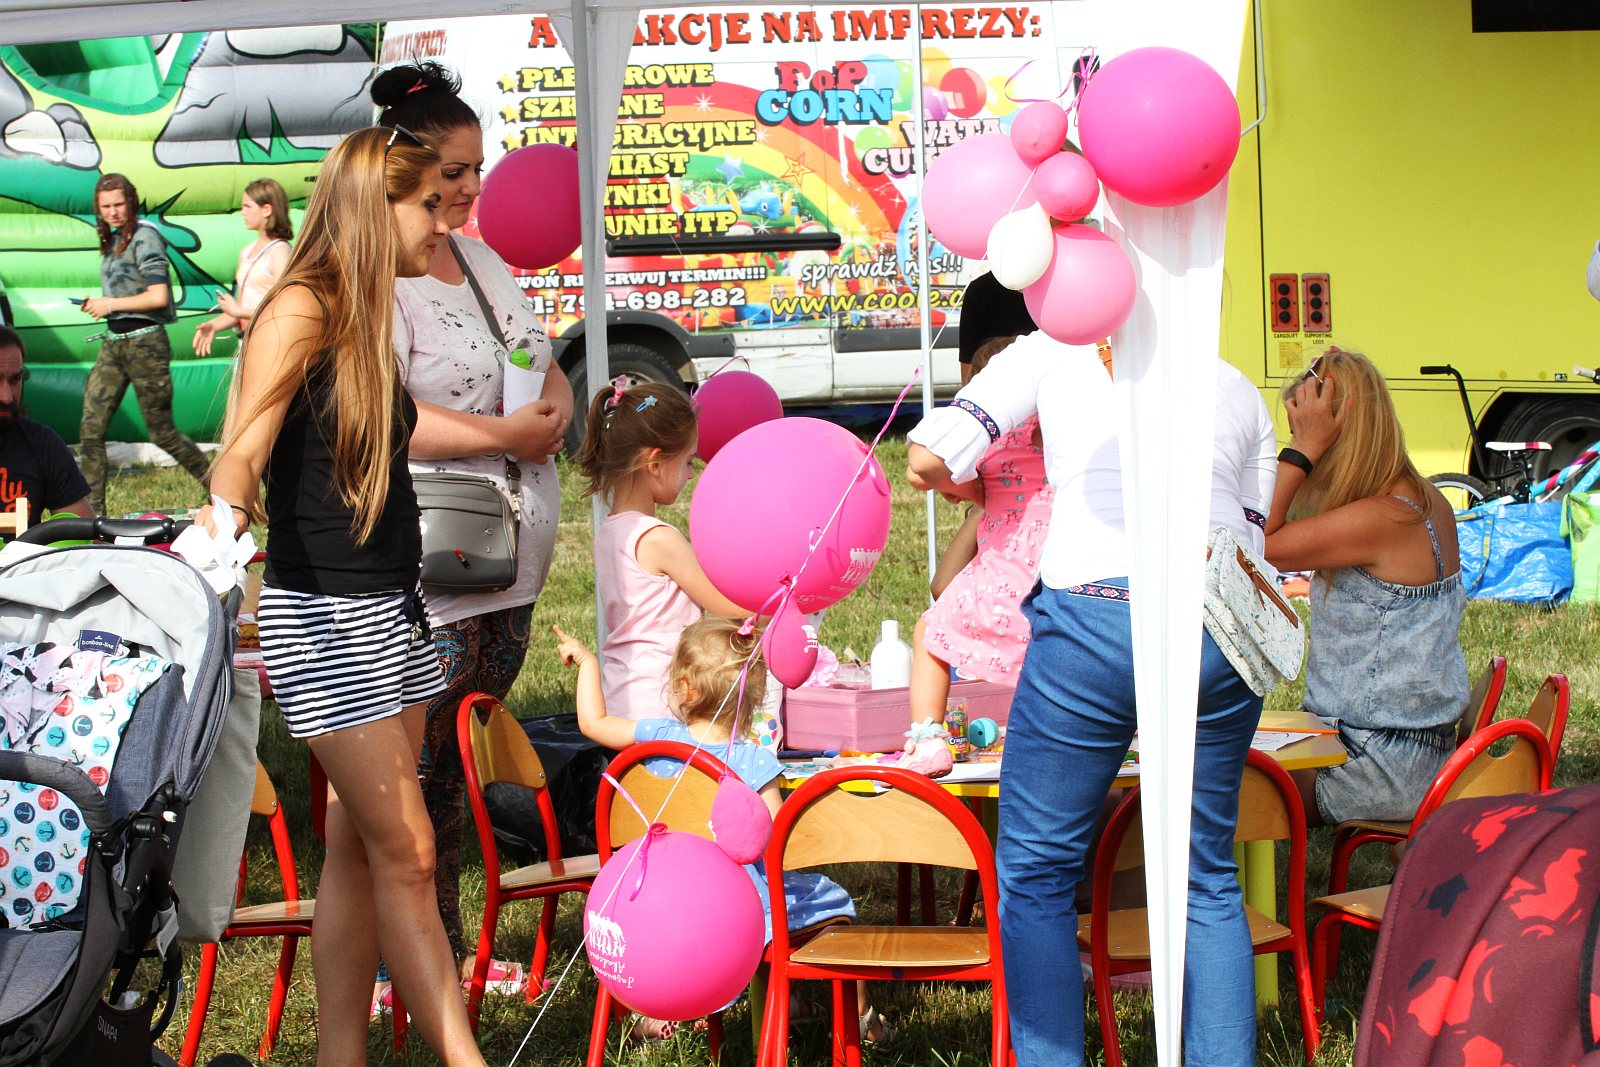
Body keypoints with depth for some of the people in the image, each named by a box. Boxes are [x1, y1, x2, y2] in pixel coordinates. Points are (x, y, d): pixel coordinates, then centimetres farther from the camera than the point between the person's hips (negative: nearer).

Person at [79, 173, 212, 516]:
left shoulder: (144, 238, -11)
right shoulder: (113, 240, 14)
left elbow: (159, 297, -19)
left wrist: (111, 304, -12)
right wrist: (99, 304, 8)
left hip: (145, 342, -8)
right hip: (113, 343, 8)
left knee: (162, 432, 0)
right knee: (90, 428, -3)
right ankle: (93, 511, 0)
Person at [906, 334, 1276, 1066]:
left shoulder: (1055, 350, 18)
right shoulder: (1239, 391, 28)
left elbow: (929, 460, 11)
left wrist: (979, 490, 33)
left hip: (1097, 615, -4)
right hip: (1222, 623, 4)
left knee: (1036, 875, 8)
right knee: (1207, 881, 15)